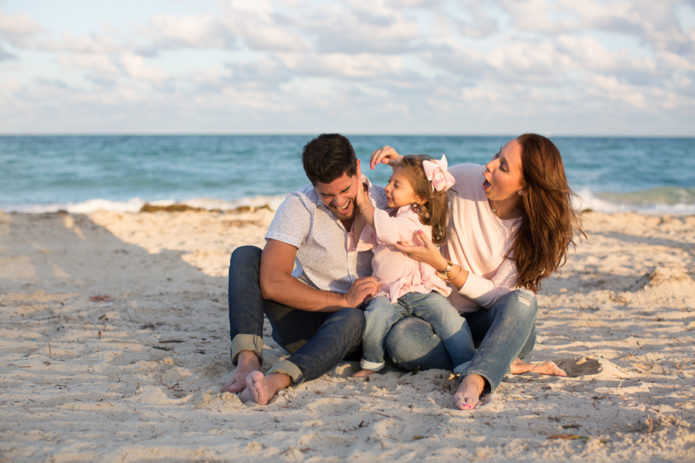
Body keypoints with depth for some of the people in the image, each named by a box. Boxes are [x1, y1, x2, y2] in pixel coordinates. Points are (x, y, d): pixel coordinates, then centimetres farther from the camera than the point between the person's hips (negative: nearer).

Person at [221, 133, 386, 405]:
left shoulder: (382, 202, -4)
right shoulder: (299, 206, -11)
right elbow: (272, 283, -22)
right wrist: (343, 300, -22)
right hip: (303, 319, 1)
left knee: (352, 319, -38)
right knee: (245, 257, -20)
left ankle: (276, 379, -57)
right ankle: (248, 361, -38)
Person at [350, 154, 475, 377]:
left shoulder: (417, 219, -8)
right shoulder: (386, 216, 18)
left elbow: (388, 231, -24)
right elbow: (361, 241, 15)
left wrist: (363, 202, -12)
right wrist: (360, 210, 5)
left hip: (421, 290, -4)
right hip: (387, 293, 4)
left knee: (446, 315, -27)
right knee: (374, 316, -26)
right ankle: (371, 363, -4)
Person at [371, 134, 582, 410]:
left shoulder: (536, 231, -14)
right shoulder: (467, 178, -8)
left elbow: (496, 297, -16)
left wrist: (442, 265, -25)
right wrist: (398, 161, -7)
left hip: (497, 323, -2)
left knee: (521, 301, -37)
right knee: (400, 340, -31)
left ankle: (474, 381, -53)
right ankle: (508, 364, -26)